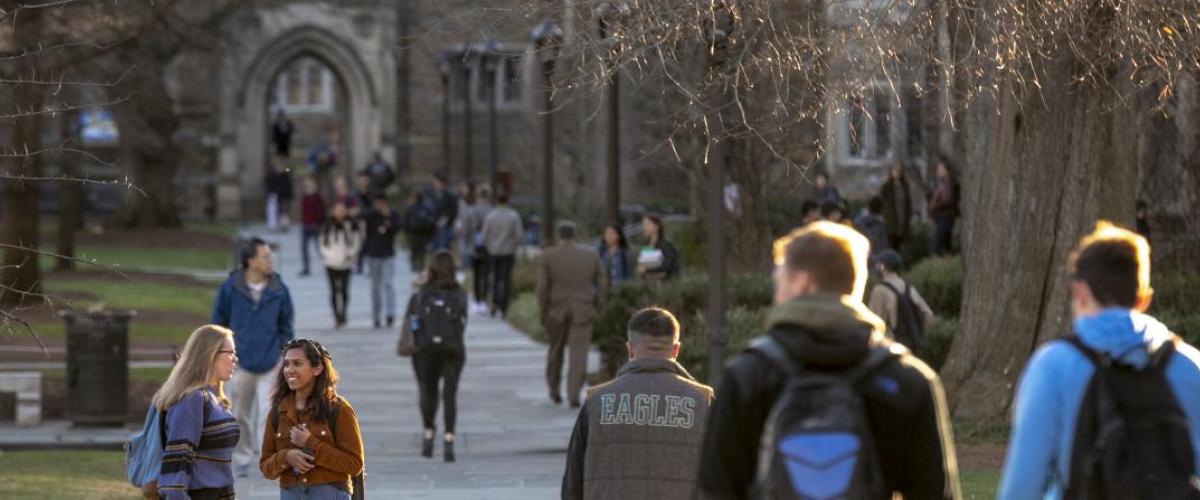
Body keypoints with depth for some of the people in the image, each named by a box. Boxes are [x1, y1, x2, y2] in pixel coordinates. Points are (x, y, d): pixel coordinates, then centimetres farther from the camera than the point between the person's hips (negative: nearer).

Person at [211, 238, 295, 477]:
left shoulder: (279, 290, -3)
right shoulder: (230, 289, -6)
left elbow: (286, 325, 7)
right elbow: (218, 323, 3)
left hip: (270, 365, 0)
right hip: (239, 363, 0)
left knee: (269, 413, -10)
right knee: (239, 414, 12)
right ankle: (242, 458, 28)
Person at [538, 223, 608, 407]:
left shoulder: (547, 256, -4)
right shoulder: (591, 255, 3)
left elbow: (542, 287, -8)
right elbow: (602, 284, 3)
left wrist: (543, 311, 1)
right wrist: (596, 308, 12)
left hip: (556, 311, 0)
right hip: (582, 312, 0)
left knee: (556, 350, 17)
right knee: (579, 354, -3)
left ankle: (555, 391, 27)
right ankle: (574, 395, -13)